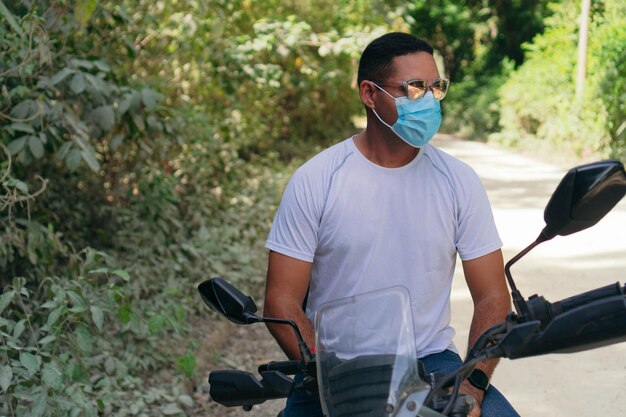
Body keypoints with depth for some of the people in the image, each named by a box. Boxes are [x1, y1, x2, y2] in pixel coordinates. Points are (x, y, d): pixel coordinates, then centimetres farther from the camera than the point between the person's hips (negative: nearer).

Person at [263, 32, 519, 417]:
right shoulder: (315, 180, -5)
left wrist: (474, 384, -13)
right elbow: (282, 303, -5)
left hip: (431, 360, 2)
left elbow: (492, 297, 3)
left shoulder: (459, 181, 1)